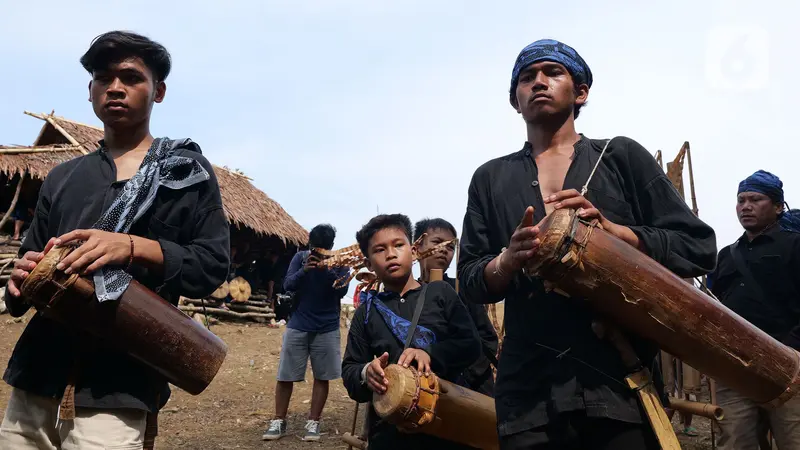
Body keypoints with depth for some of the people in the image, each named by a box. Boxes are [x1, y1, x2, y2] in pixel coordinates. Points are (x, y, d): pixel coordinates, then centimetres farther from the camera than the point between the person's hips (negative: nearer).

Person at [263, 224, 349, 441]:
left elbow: (341, 290, -12)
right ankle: (278, 421, 13)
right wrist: (304, 270, -26)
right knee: (285, 376, 2)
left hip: (327, 328, 0)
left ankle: (313, 423, 12)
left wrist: (328, 270, -27)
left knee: (322, 377, 3)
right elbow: (287, 285, -9)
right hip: (297, 325, 1)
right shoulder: (300, 257, -1)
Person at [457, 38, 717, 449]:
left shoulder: (622, 156, 8)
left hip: (623, 381, -1)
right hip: (529, 391, 1)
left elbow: (698, 248, 3)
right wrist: (508, 261, -12)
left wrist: (612, 230, -12)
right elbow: (470, 282, 9)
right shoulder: (490, 179, 13)